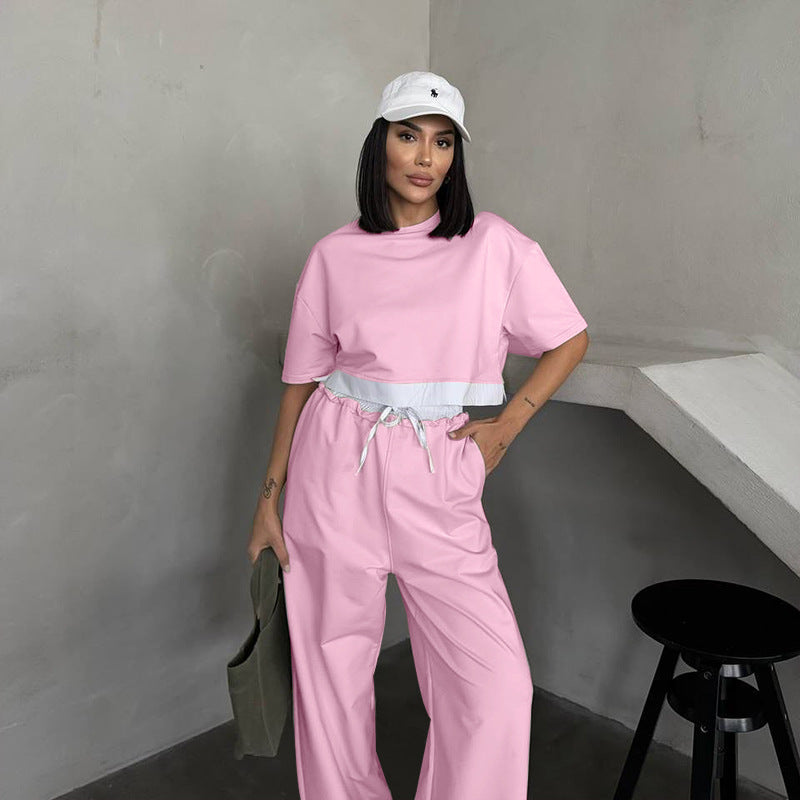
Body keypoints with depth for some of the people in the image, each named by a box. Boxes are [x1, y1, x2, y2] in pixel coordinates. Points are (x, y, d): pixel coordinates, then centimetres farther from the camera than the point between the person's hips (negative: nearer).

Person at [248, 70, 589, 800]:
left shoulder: (495, 244, 0)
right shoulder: (335, 254, 3)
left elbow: (570, 340, 8)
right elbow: (302, 379, 7)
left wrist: (506, 424, -3)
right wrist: (271, 495, 6)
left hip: (439, 477, 0)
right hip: (337, 469, 1)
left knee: (497, 683, -4)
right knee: (331, 671, 12)